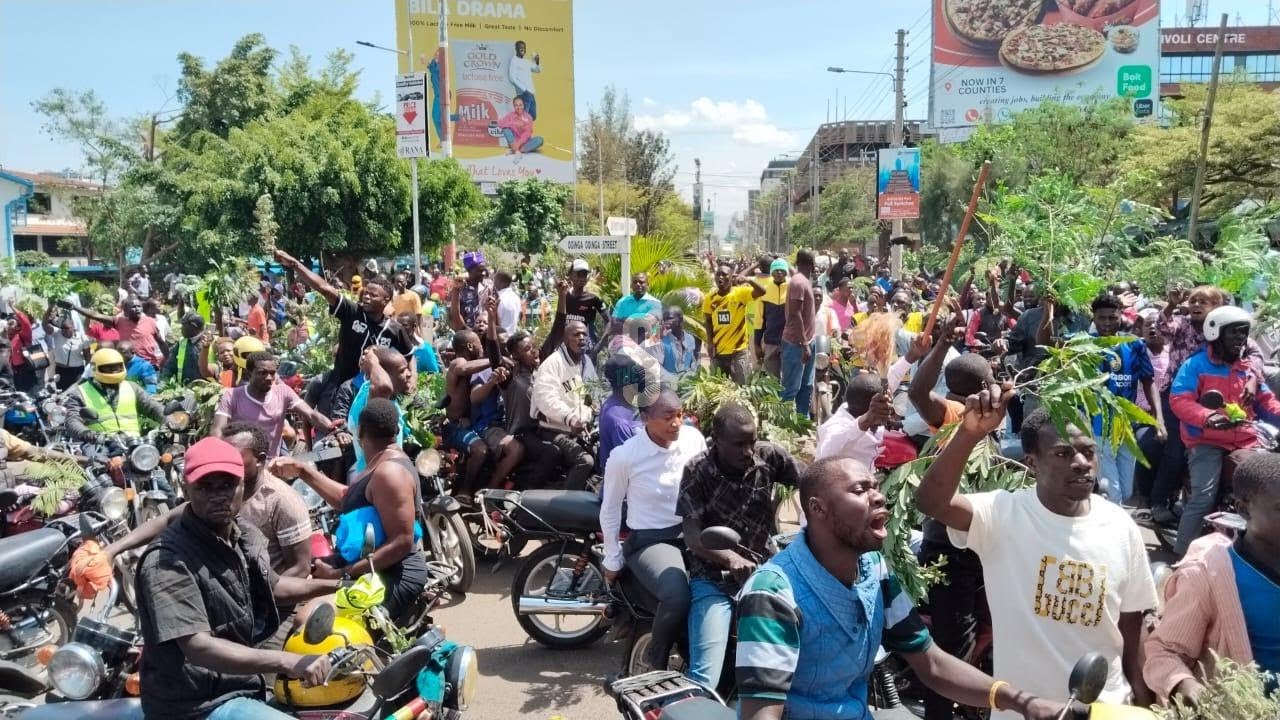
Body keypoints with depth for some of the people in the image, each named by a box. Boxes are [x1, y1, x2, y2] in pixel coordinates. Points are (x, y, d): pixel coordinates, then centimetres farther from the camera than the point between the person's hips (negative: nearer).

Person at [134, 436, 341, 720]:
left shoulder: (246, 535, 1)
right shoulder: (167, 561, -24)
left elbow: (272, 586, 20)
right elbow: (198, 648, -32)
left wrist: (335, 584, 8)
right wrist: (289, 662, -40)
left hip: (242, 682, 8)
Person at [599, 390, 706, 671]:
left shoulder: (694, 439, -4)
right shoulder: (624, 456, -14)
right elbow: (610, 510, -1)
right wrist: (612, 560, 4)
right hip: (649, 540, -5)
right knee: (678, 597, -31)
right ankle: (656, 663, -1)